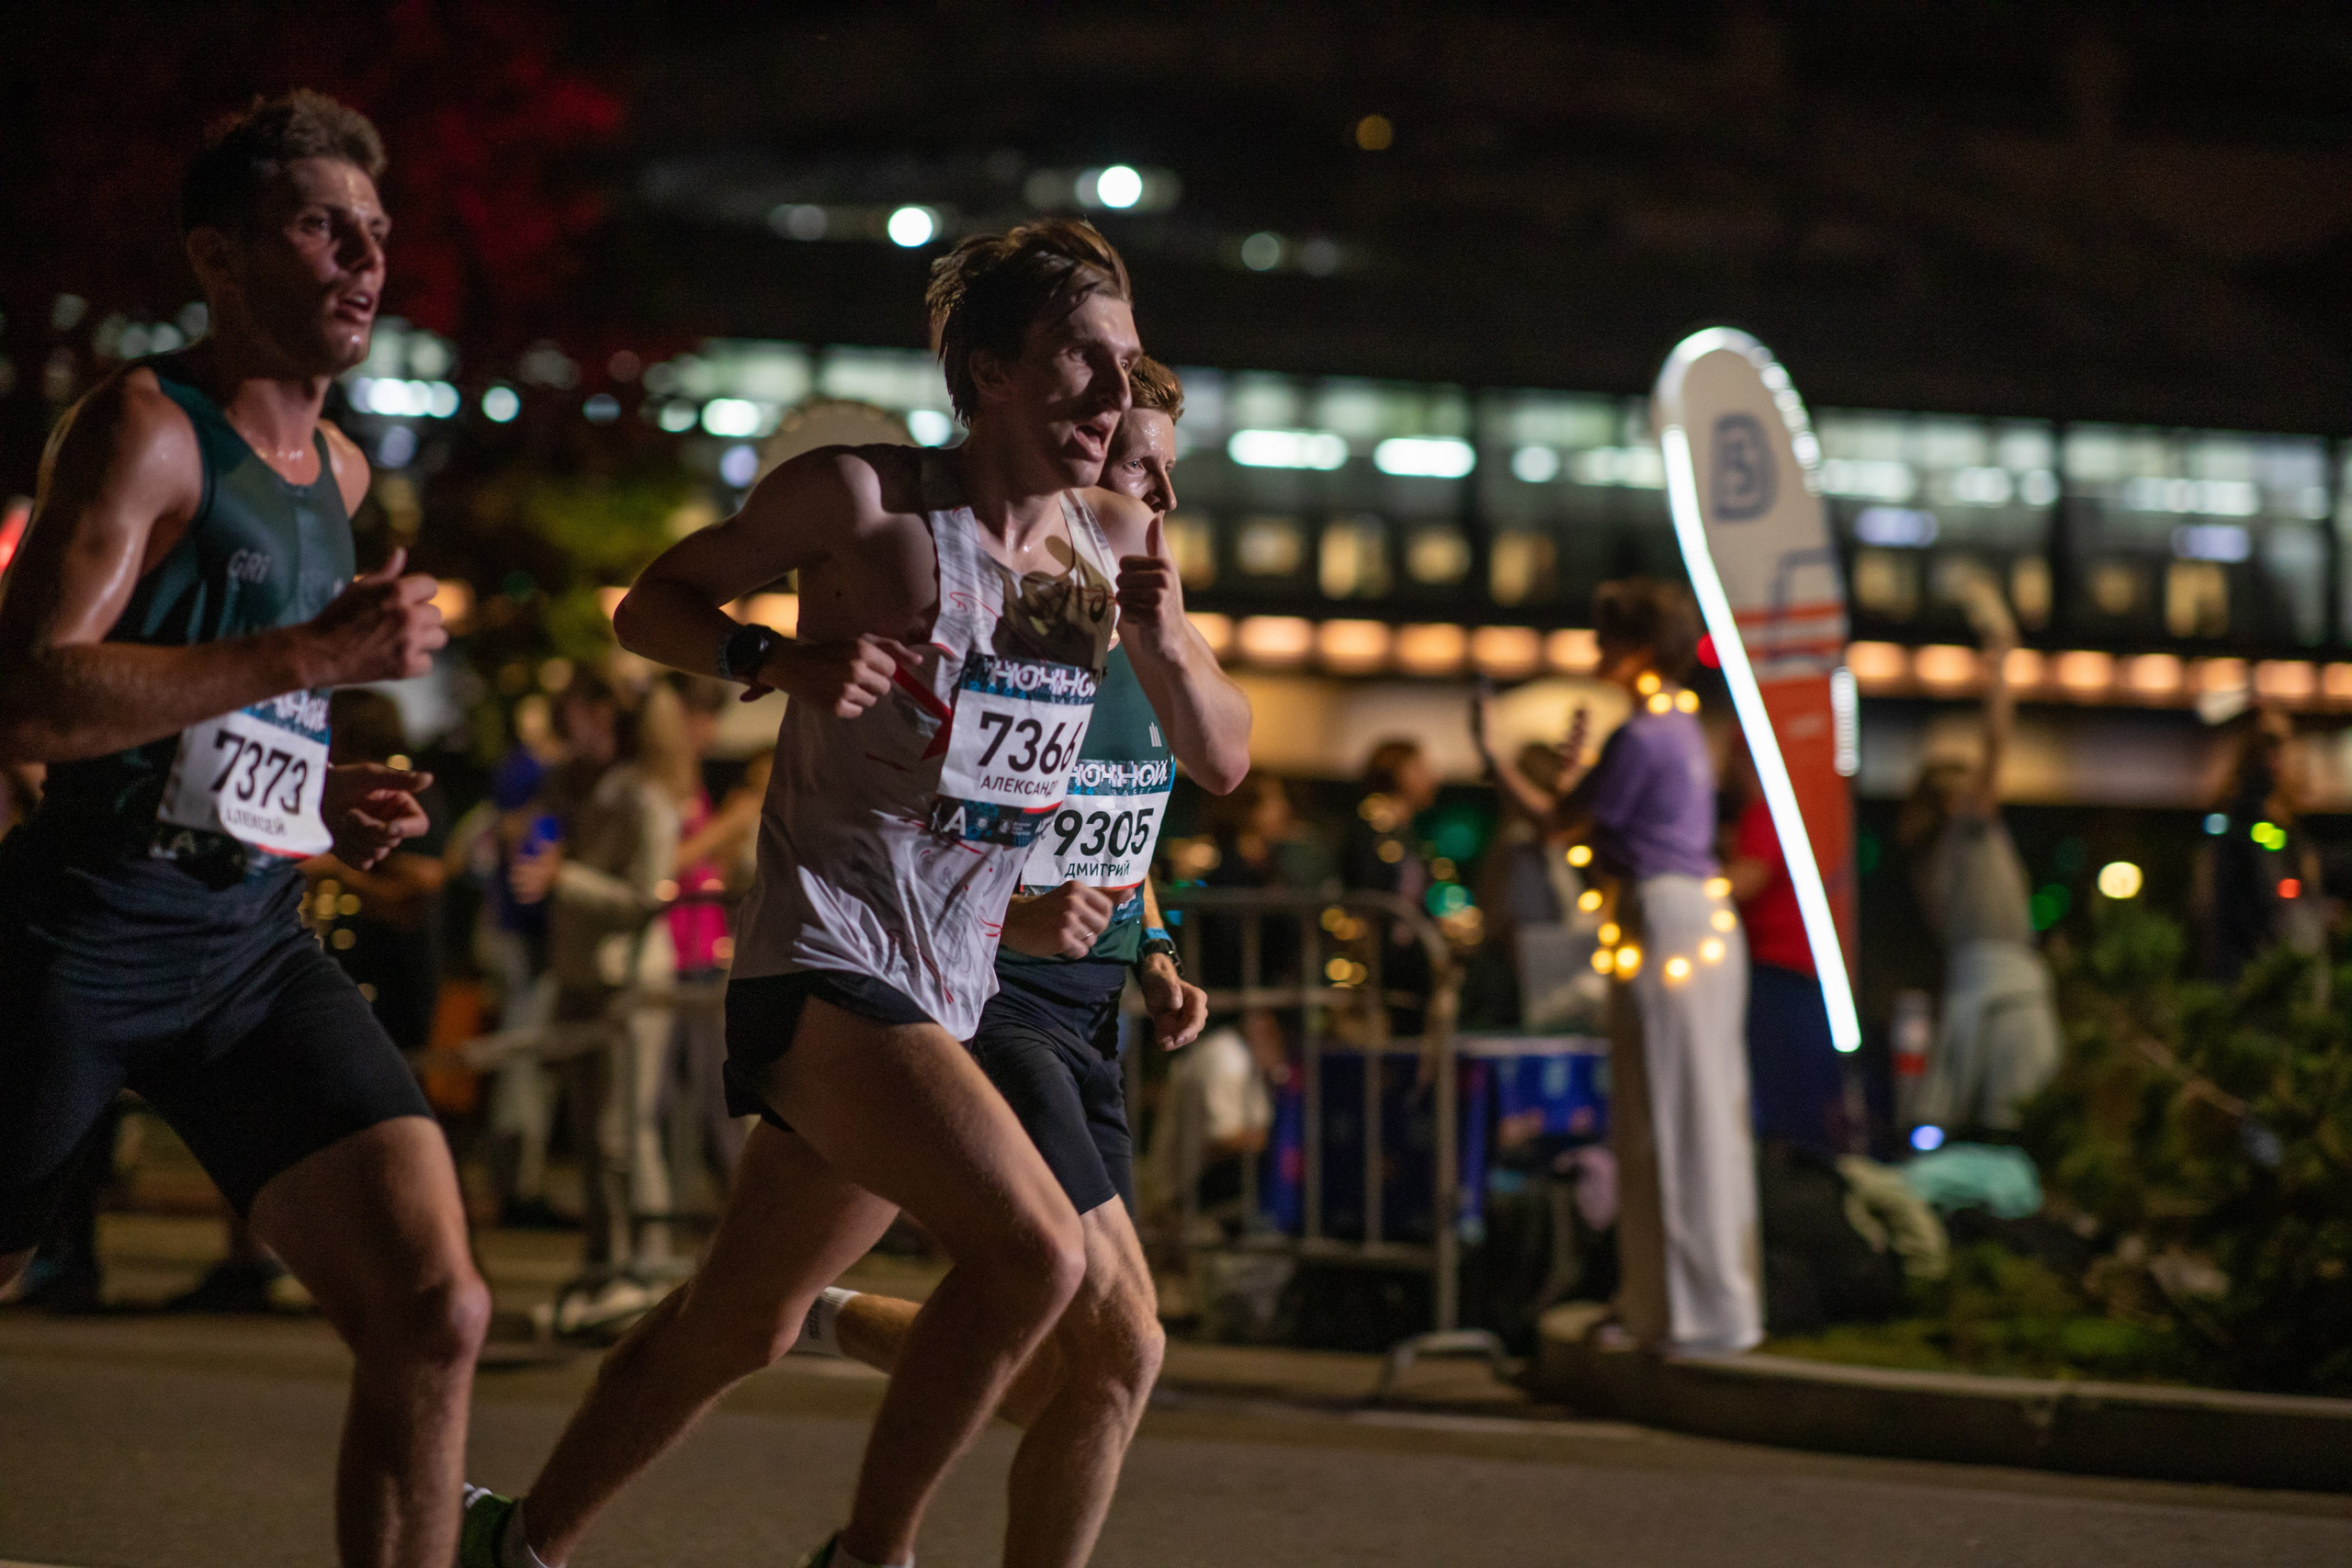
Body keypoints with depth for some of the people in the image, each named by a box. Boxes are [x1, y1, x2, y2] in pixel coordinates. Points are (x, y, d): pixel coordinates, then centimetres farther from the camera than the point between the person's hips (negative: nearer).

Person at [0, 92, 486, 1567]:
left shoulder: (339, 470, 16)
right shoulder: (148, 430, -10)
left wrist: (320, 793, 12)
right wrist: (315, 653, -23)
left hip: (256, 944, 7)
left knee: (434, 1312, -10)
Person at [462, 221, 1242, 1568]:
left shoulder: (1117, 537, 7)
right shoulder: (867, 499, -10)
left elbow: (1214, 752, 14)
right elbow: (651, 608, 0)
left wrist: (1165, 639, -7)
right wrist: (782, 662, -19)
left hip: (948, 989, 7)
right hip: (829, 953, -7)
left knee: (742, 1327, 18)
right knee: (1035, 1247, -26)